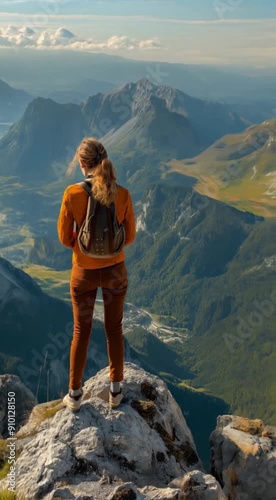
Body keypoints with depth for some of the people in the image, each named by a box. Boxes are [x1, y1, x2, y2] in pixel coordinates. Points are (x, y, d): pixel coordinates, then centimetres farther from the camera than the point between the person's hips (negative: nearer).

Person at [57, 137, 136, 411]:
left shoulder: (72, 193, -18)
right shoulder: (122, 194, -13)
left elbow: (64, 237, -8)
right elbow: (130, 236, -3)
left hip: (84, 273, -1)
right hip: (116, 271, 1)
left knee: (81, 331, 16)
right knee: (114, 329, 18)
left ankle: (75, 394, 29)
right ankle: (115, 391, 30)